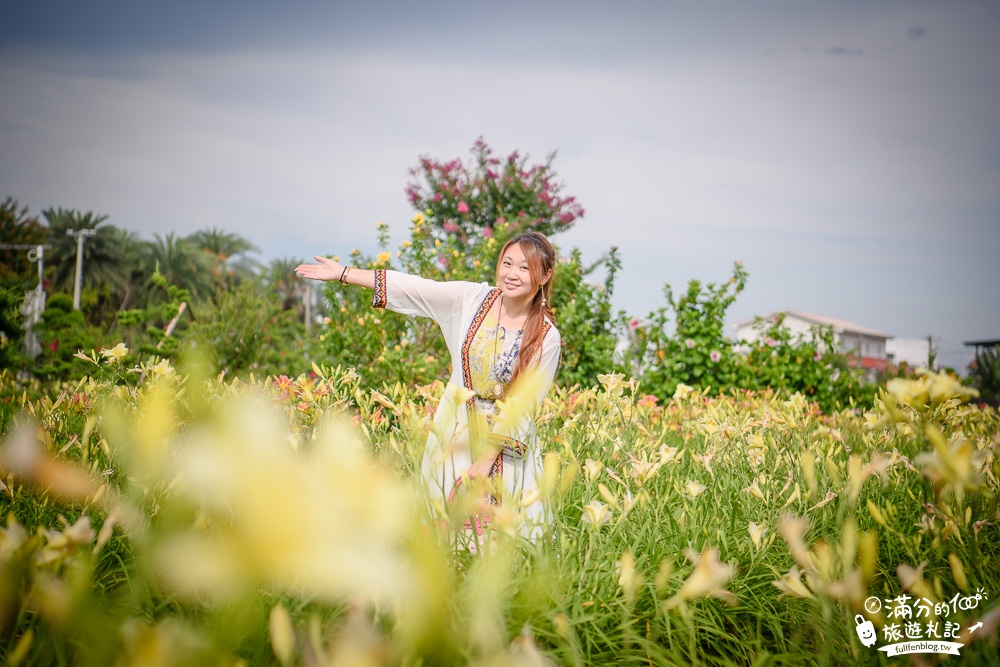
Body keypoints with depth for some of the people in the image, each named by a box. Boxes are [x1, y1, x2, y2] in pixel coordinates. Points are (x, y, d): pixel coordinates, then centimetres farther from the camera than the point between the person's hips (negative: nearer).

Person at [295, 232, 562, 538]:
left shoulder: (546, 337, -13)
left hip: (506, 445, -2)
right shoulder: (472, 298, -6)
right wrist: (343, 273, -5)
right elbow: (412, 288, -5)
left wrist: (487, 459, -13)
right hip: (454, 433, 3)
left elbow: (525, 406, -12)